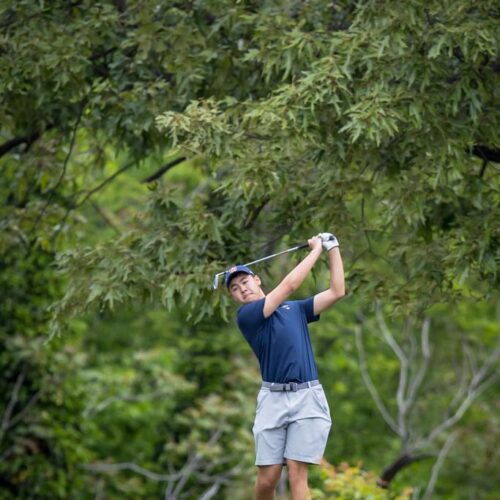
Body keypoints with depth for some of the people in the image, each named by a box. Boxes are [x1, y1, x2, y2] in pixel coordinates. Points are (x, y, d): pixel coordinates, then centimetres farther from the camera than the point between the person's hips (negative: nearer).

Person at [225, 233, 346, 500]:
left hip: (307, 398, 1)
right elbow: (289, 285, -4)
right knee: (267, 478, -3)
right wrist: (317, 249, 5)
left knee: (296, 471, -9)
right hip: (273, 399, -1)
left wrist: (333, 249, 9)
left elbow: (337, 291, 13)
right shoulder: (245, 316, 2)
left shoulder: (296, 309, 18)